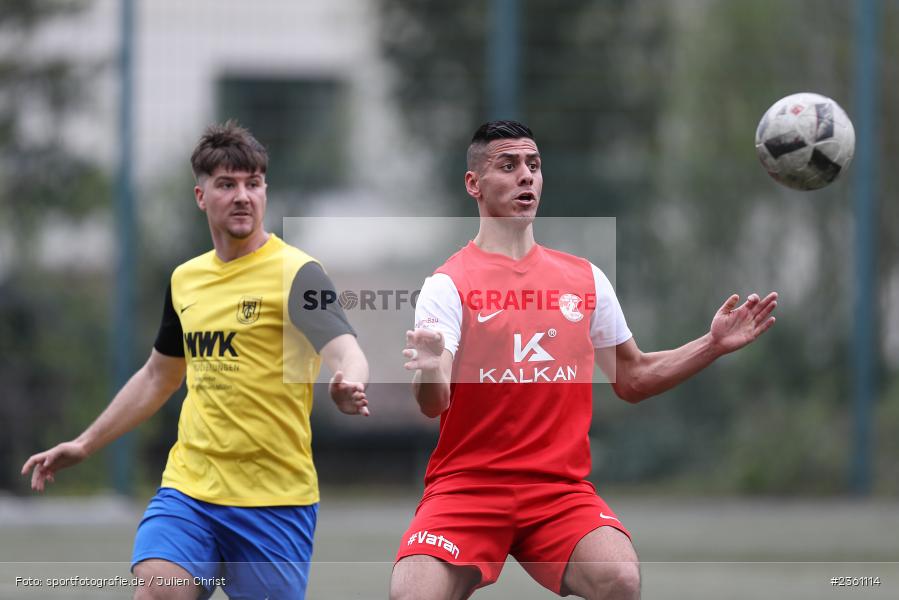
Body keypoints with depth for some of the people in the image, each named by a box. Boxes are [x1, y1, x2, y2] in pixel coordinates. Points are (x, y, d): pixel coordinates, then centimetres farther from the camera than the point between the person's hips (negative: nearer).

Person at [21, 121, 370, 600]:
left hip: (274, 501, -4)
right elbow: (157, 377, 27)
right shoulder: (185, 279, 12)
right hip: (188, 488, 4)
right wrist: (83, 445, 27)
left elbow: (345, 352, -22)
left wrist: (349, 389, -46)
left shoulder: (296, 272, -7)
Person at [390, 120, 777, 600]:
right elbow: (433, 404, -12)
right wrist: (429, 373, -36)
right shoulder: (448, 284, -1)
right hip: (465, 486, -2)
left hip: (560, 489, 2)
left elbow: (632, 378, 22)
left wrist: (713, 345, 9)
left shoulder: (585, 278, 12)